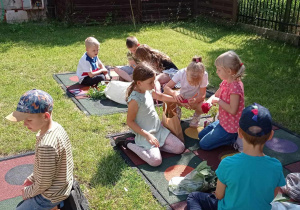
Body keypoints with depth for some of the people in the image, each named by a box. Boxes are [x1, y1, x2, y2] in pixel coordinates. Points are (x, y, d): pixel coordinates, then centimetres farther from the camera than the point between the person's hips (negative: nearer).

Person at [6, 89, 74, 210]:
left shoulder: (47, 146, -36)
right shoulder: (56, 127, -8)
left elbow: (43, 184, -24)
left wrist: (27, 192, -6)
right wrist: (32, 178, 7)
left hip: (52, 195, -9)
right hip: (61, 184, 9)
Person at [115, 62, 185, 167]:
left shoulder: (147, 90, -2)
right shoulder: (134, 99, -26)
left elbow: (160, 96, 19)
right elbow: (130, 122, -20)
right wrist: (147, 135, -22)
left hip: (159, 129, 8)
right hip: (145, 134, -8)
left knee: (180, 148, 2)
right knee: (156, 161, -22)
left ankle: (153, 145, 11)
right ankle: (129, 144, -3)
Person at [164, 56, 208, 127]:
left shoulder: (204, 75, -29)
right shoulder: (181, 73, -27)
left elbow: (202, 95, -23)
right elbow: (166, 87, -27)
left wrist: (195, 100, -46)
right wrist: (174, 93, -49)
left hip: (195, 99, -1)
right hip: (182, 98, 1)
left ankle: (197, 115, 6)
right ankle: (177, 110, 6)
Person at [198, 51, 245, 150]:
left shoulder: (235, 87, -29)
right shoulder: (225, 82, -1)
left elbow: (233, 110, -31)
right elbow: (215, 95, 11)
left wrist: (218, 101, -22)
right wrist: (209, 101, -12)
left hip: (230, 127, -9)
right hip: (223, 121, 10)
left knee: (204, 144, -3)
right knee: (200, 135, 21)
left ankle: (234, 138, 2)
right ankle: (233, 135, 15)